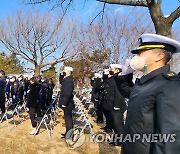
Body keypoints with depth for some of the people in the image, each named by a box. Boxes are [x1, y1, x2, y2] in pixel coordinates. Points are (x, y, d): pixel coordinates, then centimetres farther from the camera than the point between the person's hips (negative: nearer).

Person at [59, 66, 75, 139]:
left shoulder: (69, 80, -20)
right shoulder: (66, 79, 12)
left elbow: (68, 93, -25)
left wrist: (64, 103, -24)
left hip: (67, 104, -10)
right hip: (66, 104, 10)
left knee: (68, 118, 0)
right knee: (67, 118, 17)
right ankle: (68, 132, 29)